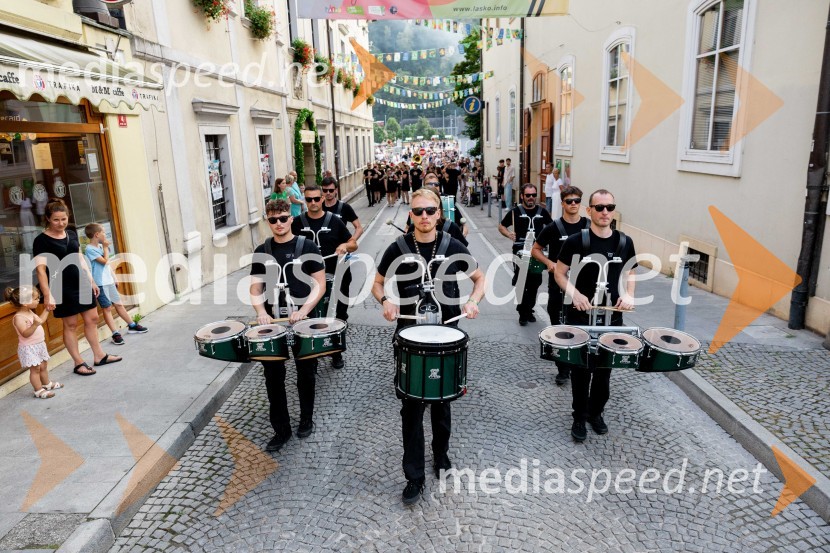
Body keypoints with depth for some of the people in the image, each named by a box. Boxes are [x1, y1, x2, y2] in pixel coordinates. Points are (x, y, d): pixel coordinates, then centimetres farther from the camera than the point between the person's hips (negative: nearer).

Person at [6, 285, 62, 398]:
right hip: (29, 348, -9)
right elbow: (25, 334, -31)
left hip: (39, 345, 9)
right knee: (35, 369, -4)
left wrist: (47, 310, 26)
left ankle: (47, 384, 35)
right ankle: (39, 390, 3)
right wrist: (35, 325, -44)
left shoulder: (30, 312, 6)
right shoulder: (18, 317, -23)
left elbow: (40, 320, 24)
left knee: (43, 366, 20)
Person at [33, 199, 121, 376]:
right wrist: (47, 295, -23)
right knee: (70, 324, 3)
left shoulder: (72, 234, 8)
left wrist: (91, 281, 15)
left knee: (92, 319, 11)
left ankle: (99, 356, 23)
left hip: (81, 283, 6)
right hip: (62, 289, -6)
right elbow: (40, 269, -16)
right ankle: (79, 363, 13)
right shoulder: (41, 240, -11)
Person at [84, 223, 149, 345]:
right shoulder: (89, 249, -14)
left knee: (119, 304, 15)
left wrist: (113, 277, 22)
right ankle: (115, 334, 0)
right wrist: (105, 247, -7)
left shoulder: (100, 246, 11)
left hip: (109, 281, 8)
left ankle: (132, 325, 23)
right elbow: (105, 261, -19)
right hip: (101, 283, -8)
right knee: (107, 308, -2)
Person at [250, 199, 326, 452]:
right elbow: (255, 287, 8)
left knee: (305, 374, 11)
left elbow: (320, 284, -6)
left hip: (303, 320, -2)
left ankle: (306, 420, 32)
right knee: (273, 377, 5)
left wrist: (303, 311, -18)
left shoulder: (307, 247, -4)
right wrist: (261, 312, -10)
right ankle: (281, 429, 20)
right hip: (272, 321, 3)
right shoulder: (262, 251, 6)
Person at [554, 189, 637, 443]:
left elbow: (630, 273, 13)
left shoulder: (625, 242, 1)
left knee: (604, 368, 15)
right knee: (581, 369, 7)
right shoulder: (576, 241, -10)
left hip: (612, 316, 3)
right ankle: (579, 417, 24)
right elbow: (560, 273, -3)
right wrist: (574, 293, -20)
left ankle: (596, 412, 36)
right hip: (580, 316, -3)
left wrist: (629, 295, -5)